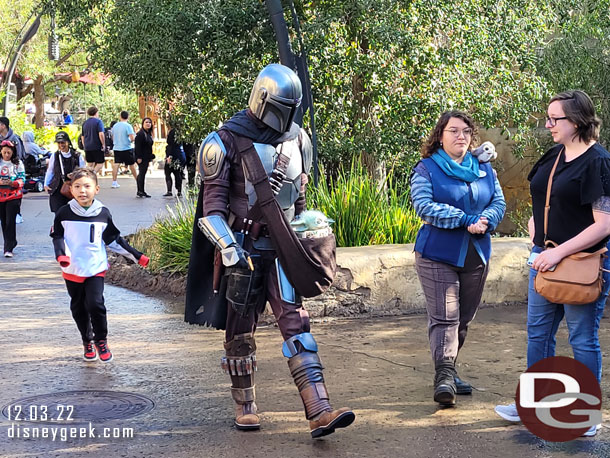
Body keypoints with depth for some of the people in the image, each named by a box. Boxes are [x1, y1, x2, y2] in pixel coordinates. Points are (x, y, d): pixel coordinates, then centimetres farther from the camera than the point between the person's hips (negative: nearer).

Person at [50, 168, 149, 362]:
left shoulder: (103, 213, -1)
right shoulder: (64, 213, -3)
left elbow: (113, 239, 9)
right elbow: (58, 236, 4)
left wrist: (136, 256, 7)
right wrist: (61, 254, -16)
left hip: (96, 268, -1)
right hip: (72, 270, 1)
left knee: (95, 304, -15)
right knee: (78, 308, 10)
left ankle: (101, 340, 6)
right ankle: (87, 341, 29)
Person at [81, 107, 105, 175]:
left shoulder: (84, 123, 13)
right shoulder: (98, 121, -8)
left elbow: (82, 136, 18)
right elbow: (101, 134, -18)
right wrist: (103, 144, -10)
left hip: (87, 147, 6)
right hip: (97, 147, -6)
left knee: (90, 164, 12)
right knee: (100, 163, -1)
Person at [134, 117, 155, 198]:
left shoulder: (149, 134, 15)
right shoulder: (140, 134, -13)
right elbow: (138, 146, -18)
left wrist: (151, 156, 19)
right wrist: (139, 157, -22)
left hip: (146, 157, 9)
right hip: (142, 158, -9)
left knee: (141, 174, 11)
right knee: (142, 173, -8)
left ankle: (140, 192, 15)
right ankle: (141, 191, -6)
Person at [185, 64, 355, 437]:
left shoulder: (297, 139, 8)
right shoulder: (228, 141, -9)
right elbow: (213, 203, -11)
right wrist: (229, 249, -21)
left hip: (282, 246, 3)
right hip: (243, 247, -3)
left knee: (296, 324, -5)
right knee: (241, 331, 8)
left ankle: (319, 411, -11)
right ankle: (245, 406, 25)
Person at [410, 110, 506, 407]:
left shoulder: (484, 169, 13)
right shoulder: (426, 168, -3)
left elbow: (499, 202, 7)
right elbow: (423, 206, -15)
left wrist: (484, 221, -16)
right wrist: (467, 220, -21)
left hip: (476, 255, 5)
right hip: (437, 255, -5)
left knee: (464, 319, 11)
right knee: (444, 317, -13)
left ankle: (448, 371, 24)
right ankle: (444, 377, -17)